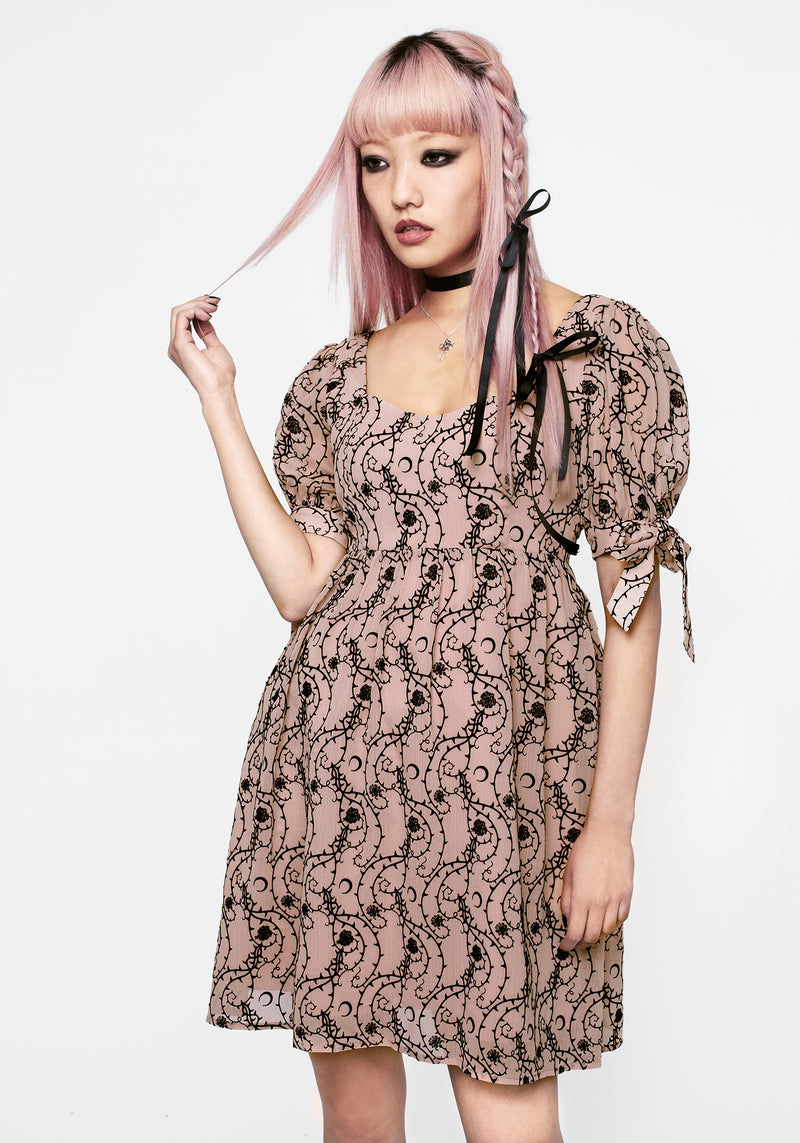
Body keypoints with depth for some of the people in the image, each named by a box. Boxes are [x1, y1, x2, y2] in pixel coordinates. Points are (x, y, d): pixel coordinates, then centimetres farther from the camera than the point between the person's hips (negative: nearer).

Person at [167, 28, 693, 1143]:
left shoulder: (599, 346, -1)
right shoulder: (343, 372, 13)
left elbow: (632, 599, -3)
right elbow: (303, 585, 4)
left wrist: (610, 823, -8)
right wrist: (215, 393, 6)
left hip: (500, 767, -4)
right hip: (337, 757, 4)